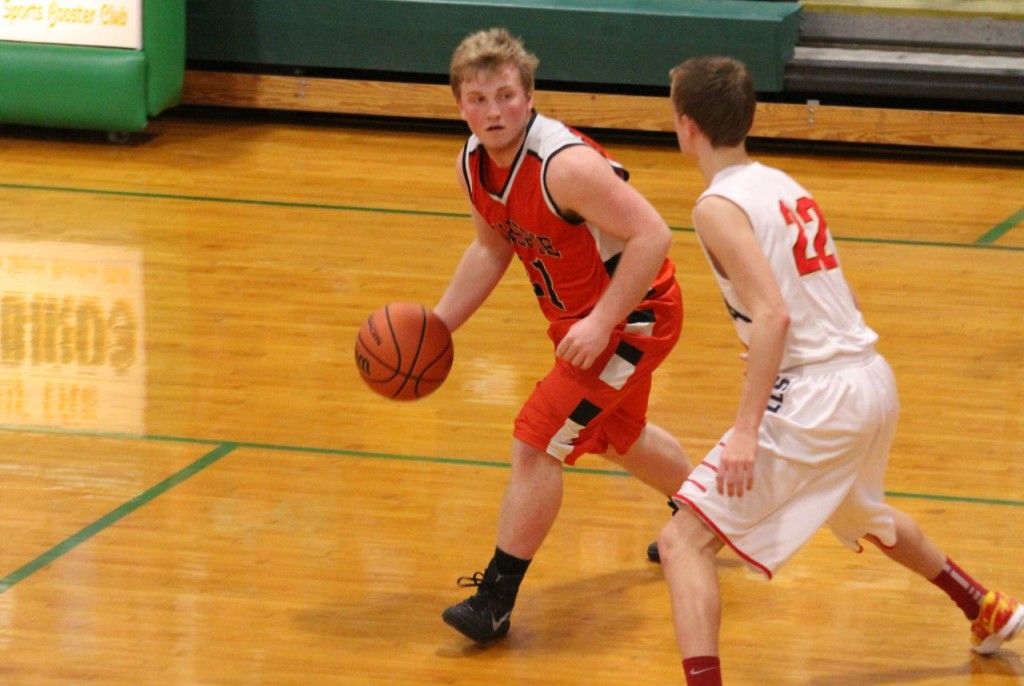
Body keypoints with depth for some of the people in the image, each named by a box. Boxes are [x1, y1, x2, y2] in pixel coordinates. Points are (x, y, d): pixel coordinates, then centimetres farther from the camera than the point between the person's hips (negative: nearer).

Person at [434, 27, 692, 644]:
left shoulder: (565, 165, -32)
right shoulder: (474, 165, -6)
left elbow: (653, 235, -32)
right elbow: (492, 248, 12)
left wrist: (602, 323, -32)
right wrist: (438, 325, 4)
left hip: (633, 315, -9)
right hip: (578, 316, 10)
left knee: (537, 442, -13)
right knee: (618, 437, 29)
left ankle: (495, 602, -4)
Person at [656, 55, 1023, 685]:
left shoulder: (719, 207, -11)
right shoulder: (784, 185, 13)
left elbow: (773, 314, -22)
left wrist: (747, 430, -25)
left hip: (815, 396, -9)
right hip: (873, 379, 9)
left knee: (684, 540, -8)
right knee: (859, 513, 38)